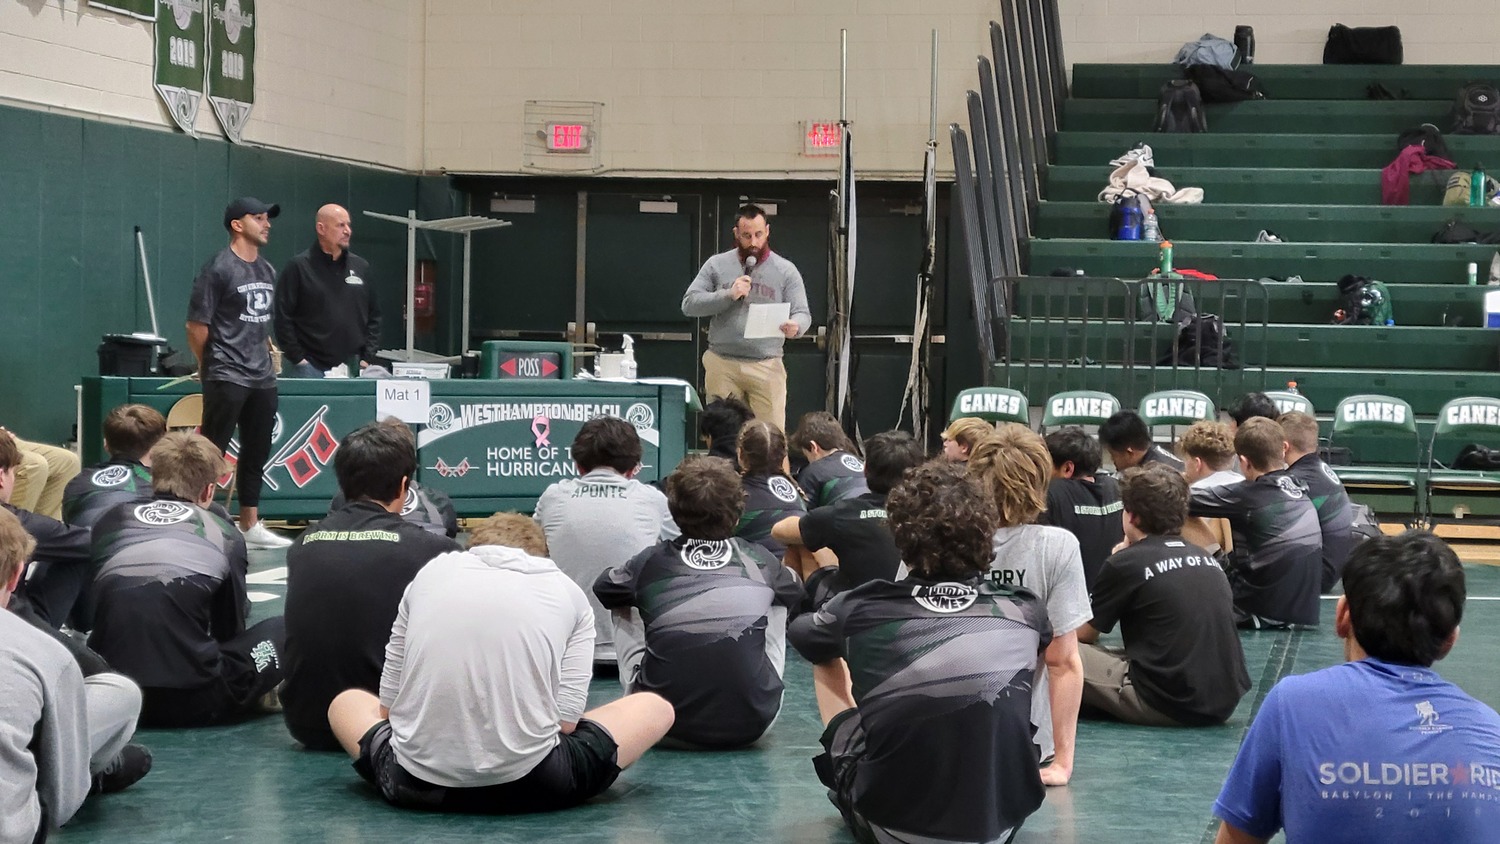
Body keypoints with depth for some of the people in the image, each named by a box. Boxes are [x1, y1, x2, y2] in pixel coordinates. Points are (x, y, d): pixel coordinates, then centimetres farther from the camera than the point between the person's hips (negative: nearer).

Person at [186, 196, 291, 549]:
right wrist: (211, 365, 0)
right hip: (226, 378, -8)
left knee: (256, 452, 13)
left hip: (262, 378, 8)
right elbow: (197, 325, -10)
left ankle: (251, 526, 22)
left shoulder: (267, 271, 13)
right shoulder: (218, 268, -11)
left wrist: (266, 354, 13)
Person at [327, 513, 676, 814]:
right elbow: (565, 720, 2)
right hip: (530, 784, -1)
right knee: (656, 707, 21)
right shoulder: (568, 592, 10)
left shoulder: (429, 573, 14)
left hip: (417, 784, 2)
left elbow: (388, 704, 14)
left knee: (346, 702, 35)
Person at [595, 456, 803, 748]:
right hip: (751, 725, 0)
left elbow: (602, 590, 24)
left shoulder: (651, 561, 2)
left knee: (622, 615, 22)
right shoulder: (759, 560, 4)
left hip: (670, 724, 0)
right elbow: (796, 593, 28)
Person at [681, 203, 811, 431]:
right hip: (722, 364, 1)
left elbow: (803, 314, 2)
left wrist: (796, 326, -23)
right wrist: (728, 295, -11)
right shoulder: (717, 265, 7)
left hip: (766, 367, -1)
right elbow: (689, 304, 2)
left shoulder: (786, 270, 6)